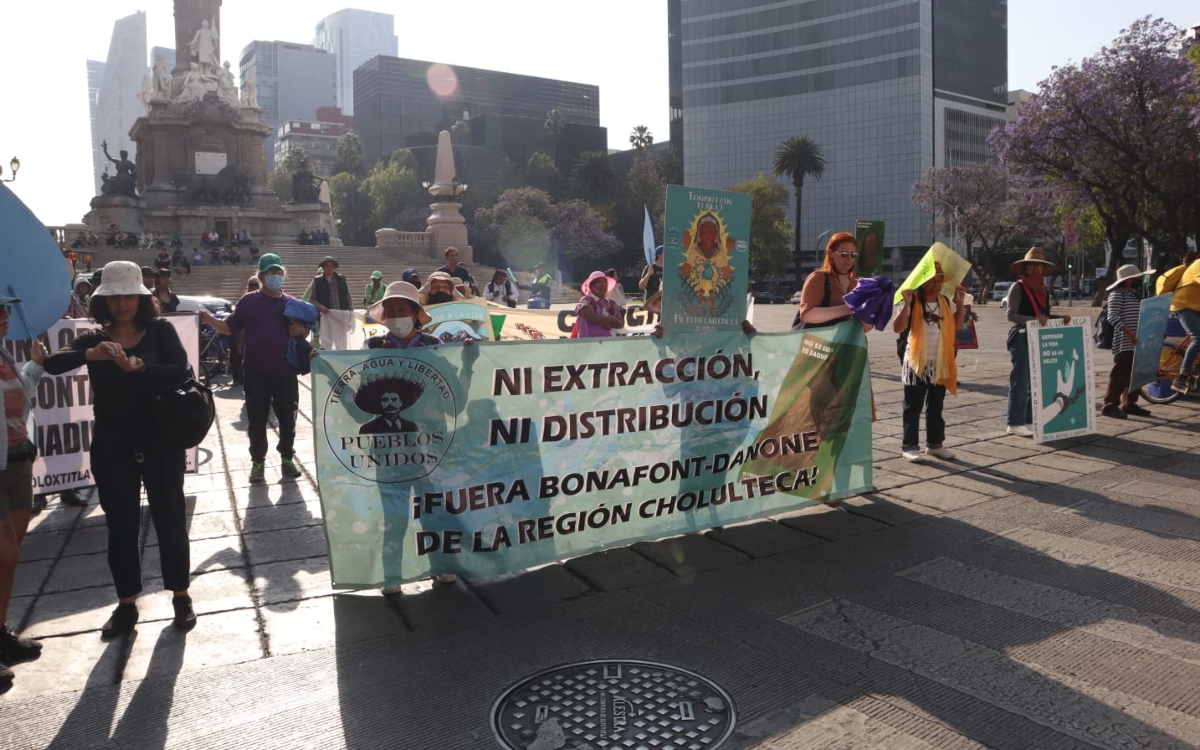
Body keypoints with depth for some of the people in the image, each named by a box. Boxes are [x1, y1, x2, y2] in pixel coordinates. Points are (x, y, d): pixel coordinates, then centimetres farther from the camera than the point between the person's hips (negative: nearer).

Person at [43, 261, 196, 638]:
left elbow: (181, 372, -15)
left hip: (161, 443, -2)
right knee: (121, 525, 9)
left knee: (169, 519, 5)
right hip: (112, 448, 2)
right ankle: (127, 603, 21)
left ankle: (181, 596, 19)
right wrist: (89, 354, -30)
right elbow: (52, 364, -11)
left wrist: (141, 368, -32)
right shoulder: (94, 339, 3)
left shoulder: (160, 330, -3)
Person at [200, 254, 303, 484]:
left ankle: (287, 459, 21)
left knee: (287, 418, 8)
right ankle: (258, 462, 16)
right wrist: (210, 320, -11)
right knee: (256, 420, 4)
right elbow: (230, 327, 5)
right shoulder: (248, 301, 2)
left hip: (285, 372, 1)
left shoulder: (292, 303, 6)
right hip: (256, 372, -1)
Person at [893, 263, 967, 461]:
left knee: (936, 407, 14)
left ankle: (935, 443, 24)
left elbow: (957, 325, 10)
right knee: (913, 407, 2)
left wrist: (960, 303, 2)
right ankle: (910, 446, 8)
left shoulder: (946, 302, 7)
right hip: (917, 363, -5)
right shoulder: (912, 302, -11)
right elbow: (898, 328, -19)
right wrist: (907, 303, -28)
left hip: (940, 364, 5)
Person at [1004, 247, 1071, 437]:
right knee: (1020, 380, -6)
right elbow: (1011, 315, -13)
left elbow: (1045, 315, 20)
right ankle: (1015, 423, -3)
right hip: (1021, 338, -7)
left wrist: (1061, 317, 2)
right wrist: (1034, 319, -25)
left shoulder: (1044, 290, 16)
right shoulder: (1018, 287, -6)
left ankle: (1031, 419, 18)